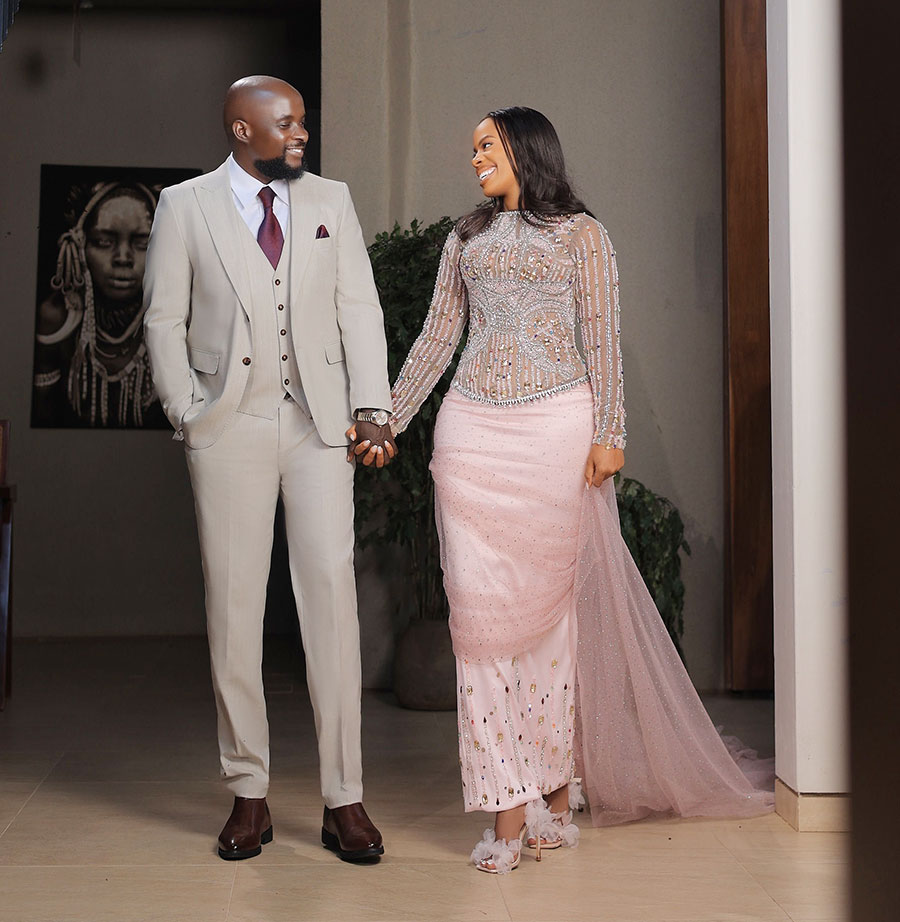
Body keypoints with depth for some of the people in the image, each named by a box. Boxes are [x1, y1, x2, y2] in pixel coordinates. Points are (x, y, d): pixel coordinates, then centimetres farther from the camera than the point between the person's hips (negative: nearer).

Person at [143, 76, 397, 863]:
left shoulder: (331, 202, 11)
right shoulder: (184, 207, 6)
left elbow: (360, 310, 9)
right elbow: (165, 320, 7)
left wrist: (372, 409, -1)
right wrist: (187, 415, -1)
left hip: (319, 422, 1)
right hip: (230, 427, -1)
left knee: (332, 592, -5)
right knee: (234, 605, 2)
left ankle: (344, 799, 2)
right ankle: (249, 793, 13)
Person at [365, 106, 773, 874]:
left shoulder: (580, 233, 7)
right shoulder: (466, 238, 19)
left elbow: (601, 341, 0)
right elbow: (436, 340, 17)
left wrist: (608, 434, -10)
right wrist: (387, 421, 11)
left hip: (555, 429, -3)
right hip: (473, 431, 4)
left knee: (549, 601, -2)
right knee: (480, 604, -5)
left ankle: (555, 788, 10)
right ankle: (508, 807, -2)